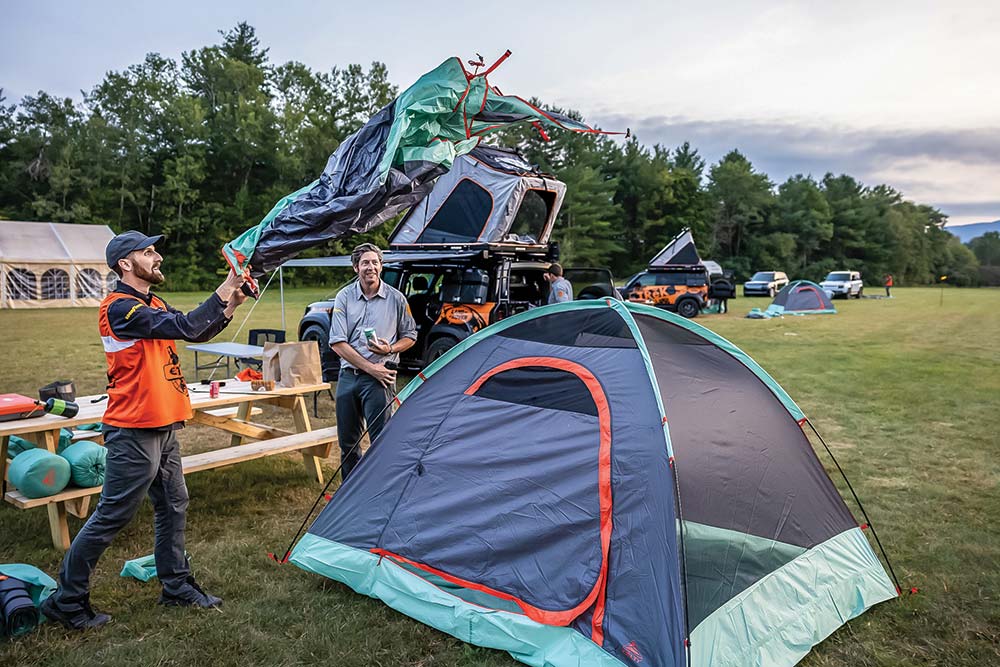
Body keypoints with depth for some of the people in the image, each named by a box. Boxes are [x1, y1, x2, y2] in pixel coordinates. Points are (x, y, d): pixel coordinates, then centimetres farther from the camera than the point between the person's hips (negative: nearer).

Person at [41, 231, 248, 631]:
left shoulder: (154, 305, 13)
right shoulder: (120, 308, -17)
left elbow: (198, 333, 13)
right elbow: (185, 327, -27)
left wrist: (230, 306, -2)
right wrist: (224, 290, -19)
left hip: (163, 427, 9)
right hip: (134, 432, -9)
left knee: (173, 507, 15)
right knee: (112, 516, 1)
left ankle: (176, 586, 28)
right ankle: (66, 600, 17)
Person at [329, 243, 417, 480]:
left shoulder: (395, 298, -1)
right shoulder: (345, 297, 1)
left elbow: (410, 336, 9)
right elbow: (337, 343, -4)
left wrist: (390, 349, -12)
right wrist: (370, 367, -11)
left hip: (379, 377, -3)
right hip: (348, 375, 3)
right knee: (347, 441, 12)